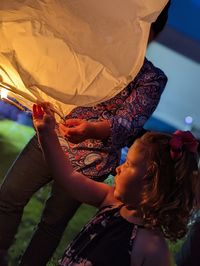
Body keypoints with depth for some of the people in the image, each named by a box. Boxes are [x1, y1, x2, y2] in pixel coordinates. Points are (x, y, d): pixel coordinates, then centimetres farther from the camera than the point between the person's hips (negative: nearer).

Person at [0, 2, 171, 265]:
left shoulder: (152, 79, -7)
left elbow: (128, 122, -20)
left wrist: (91, 129, -40)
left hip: (90, 161, -4)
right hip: (51, 137, 4)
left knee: (53, 223, 6)